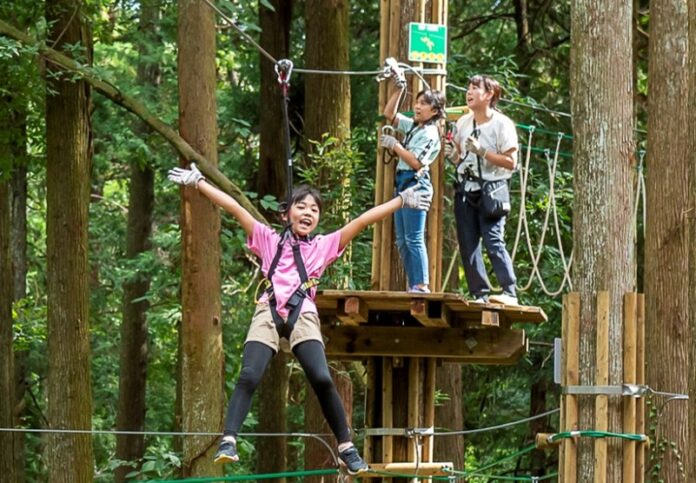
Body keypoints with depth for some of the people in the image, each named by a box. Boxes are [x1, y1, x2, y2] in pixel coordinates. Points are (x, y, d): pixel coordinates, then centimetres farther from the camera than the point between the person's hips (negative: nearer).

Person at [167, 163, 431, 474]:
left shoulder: (324, 246, 21)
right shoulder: (268, 240, 20)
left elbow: (362, 221, 16)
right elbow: (234, 208, 15)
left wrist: (401, 201, 13)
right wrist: (196, 182, 11)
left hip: (303, 315, 0)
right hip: (268, 312, 0)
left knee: (322, 379, -18)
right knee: (249, 377, -19)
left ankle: (346, 448, -9)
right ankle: (229, 441, -24)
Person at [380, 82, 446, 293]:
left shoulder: (429, 133, -10)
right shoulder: (412, 126, 15)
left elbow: (416, 162, -17)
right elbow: (389, 114, 23)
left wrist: (394, 145, -12)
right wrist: (398, 91, 12)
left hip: (416, 184, -9)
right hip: (402, 182, 9)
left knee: (414, 238, -13)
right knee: (402, 240, 7)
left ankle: (422, 285, -14)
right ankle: (413, 285, 8)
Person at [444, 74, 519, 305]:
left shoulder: (502, 124, -6)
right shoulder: (463, 123, 13)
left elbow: (511, 162, -10)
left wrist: (481, 151, -18)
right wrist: (452, 155, 0)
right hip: (465, 189, 6)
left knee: (493, 241, -15)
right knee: (467, 243, 2)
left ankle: (509, 292, -14)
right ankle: (480, 294, 7)